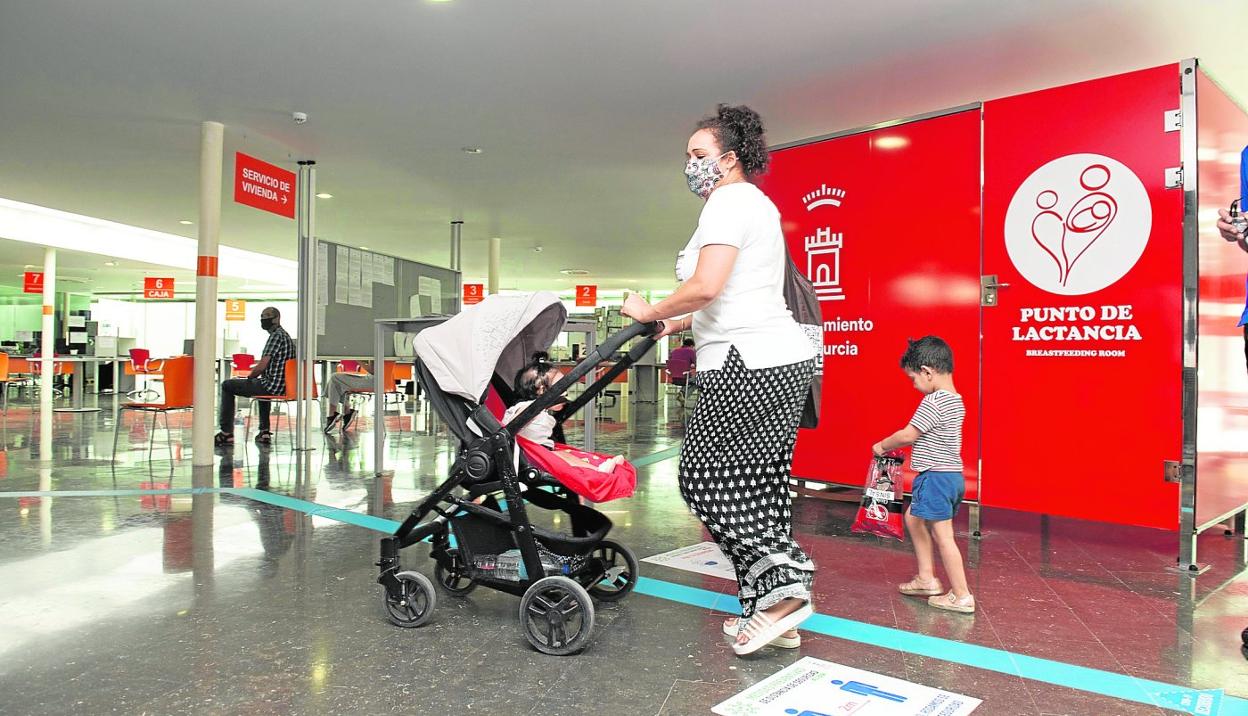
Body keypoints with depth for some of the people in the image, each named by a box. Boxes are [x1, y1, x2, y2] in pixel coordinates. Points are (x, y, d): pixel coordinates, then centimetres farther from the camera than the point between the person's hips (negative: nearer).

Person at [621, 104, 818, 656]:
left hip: (749, 363, -10)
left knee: (705, 478, -3)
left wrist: (651, 312, -6)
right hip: (783, 360, 10)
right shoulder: (759, 205, 25)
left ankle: (782, 588, -4)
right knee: (756, 485, 10)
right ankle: (775, 612, 14)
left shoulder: (730, 201, -6)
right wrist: (679, 323, 25)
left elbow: (706, 287, -20)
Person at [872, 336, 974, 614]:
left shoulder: (933, 401, -19)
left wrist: (883, 446, -2)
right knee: (914, 518, 23)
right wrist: (895, 447, 8)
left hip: (936, 476, -10)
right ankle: (926, 578, 28)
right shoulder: (956, 400, 11)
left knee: (942, 536, -3)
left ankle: (962, 596, 5)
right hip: (952, 474, 10)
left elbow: (908, 435, -18)